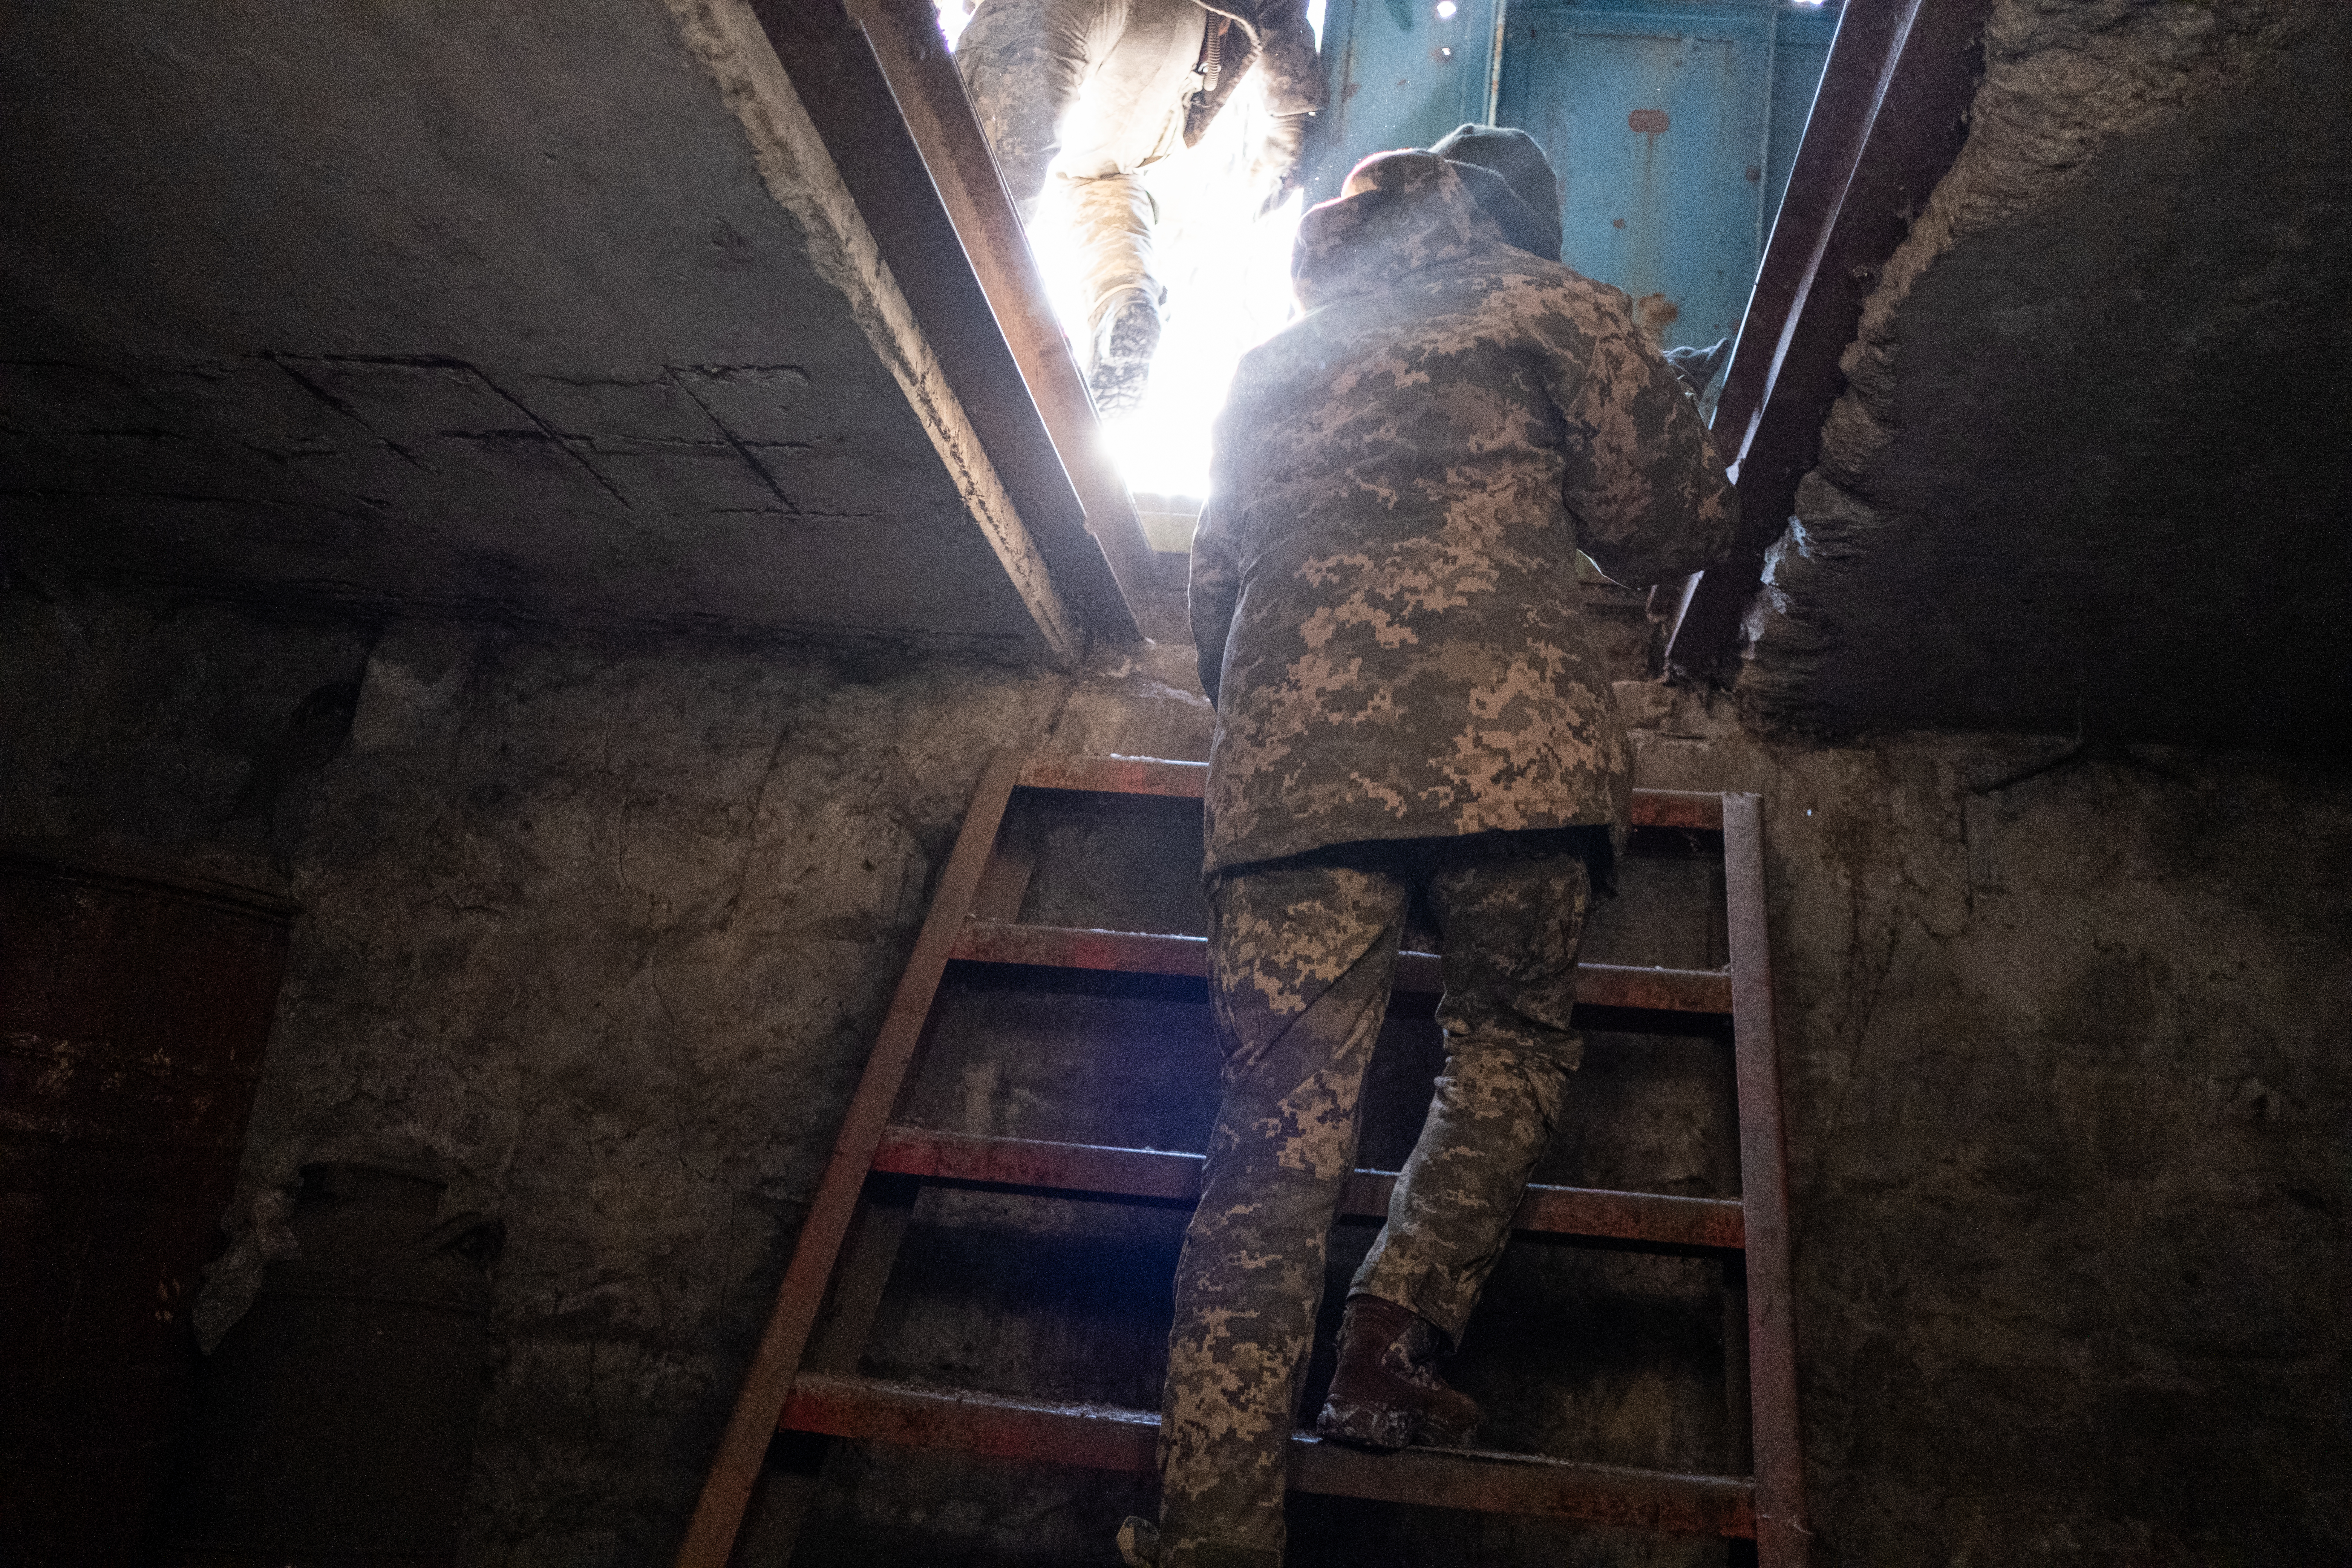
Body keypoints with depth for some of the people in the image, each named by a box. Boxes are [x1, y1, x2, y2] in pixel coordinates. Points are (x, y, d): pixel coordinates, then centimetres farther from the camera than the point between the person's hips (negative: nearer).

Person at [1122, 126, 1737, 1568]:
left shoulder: (1266, 364, 30)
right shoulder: (1542, 302, 17)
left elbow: (1217, 592, 30)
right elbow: (1677, 526, 13)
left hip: (1287, 759, 3)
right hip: (1505, 736, -3)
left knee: (1281, 1128, -1)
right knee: (1515, 1042, 18)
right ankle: (1398, 1340, 2)